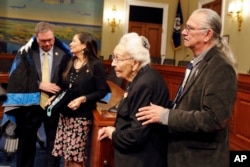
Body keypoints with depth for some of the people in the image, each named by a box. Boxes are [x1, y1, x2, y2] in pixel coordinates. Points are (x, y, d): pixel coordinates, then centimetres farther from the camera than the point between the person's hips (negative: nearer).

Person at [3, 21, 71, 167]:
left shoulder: (64, 53, -4)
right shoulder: (26, 53, -2)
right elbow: (18, 78, -7)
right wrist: (39, 85, -17)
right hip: (30, 105, 1)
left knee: (54, 142, 13)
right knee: (26, 141, 16)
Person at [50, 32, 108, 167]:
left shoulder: (96, 65, -10)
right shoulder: (70, 63, 10)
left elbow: (102, 91, -11)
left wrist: (83, 99, -21)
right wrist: (55, 97, 0)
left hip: (81, 115, -6)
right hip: (65, 113, 6)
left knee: (76, 155, 0)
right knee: (65, 153, 11)